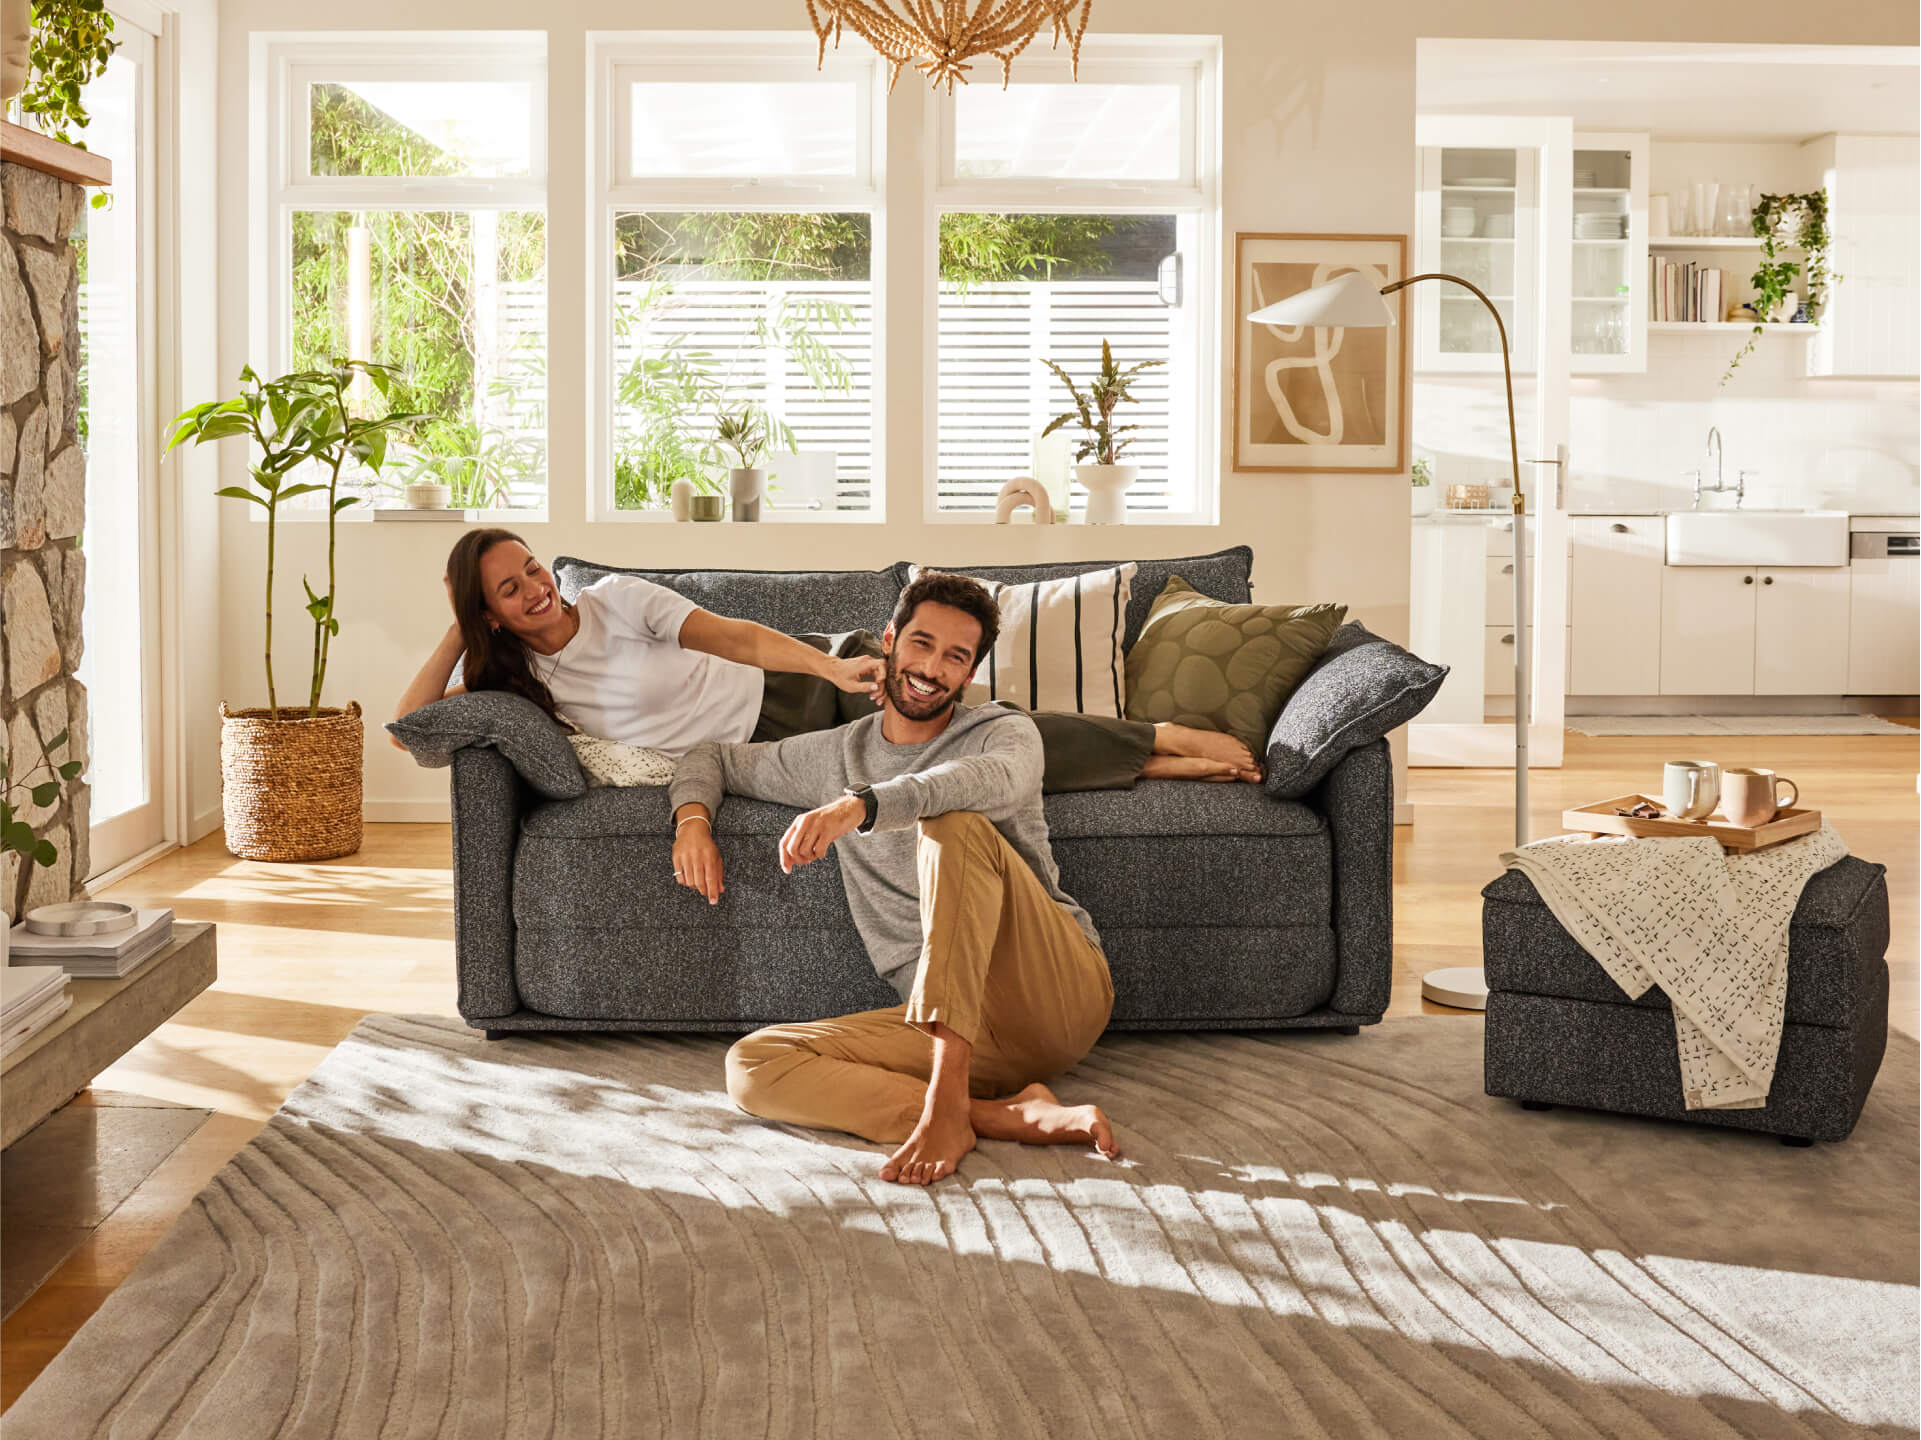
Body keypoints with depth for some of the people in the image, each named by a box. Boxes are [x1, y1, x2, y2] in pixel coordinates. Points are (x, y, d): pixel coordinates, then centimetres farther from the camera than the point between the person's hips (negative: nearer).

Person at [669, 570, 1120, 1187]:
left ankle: (948, 1100, -36)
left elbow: (995, 778, -22)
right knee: (752, 1067, -16)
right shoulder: (836, 754, 19)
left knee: (955, 823, -27)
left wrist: (859, 805, -37)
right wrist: (692, 819, 7)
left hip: (1060, 988, -4)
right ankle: (1010, 1116, -30)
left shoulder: (1004, 731, 5)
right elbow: (714, 757, 31)